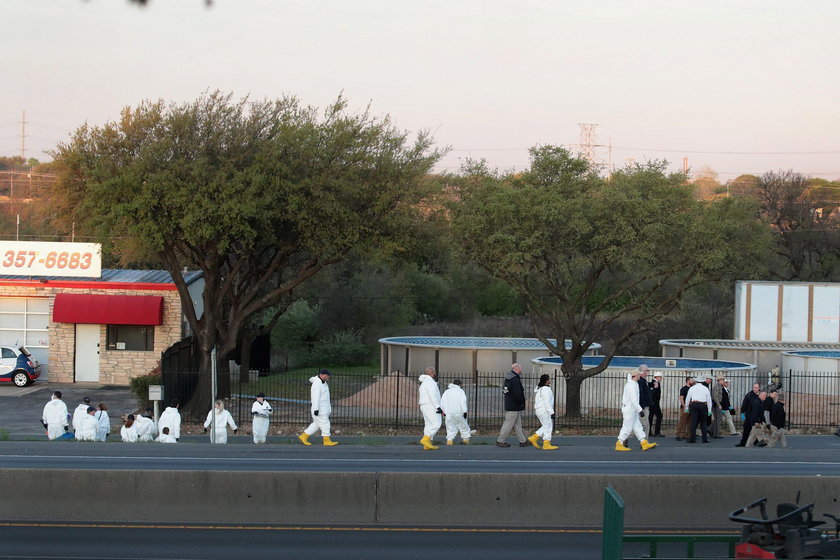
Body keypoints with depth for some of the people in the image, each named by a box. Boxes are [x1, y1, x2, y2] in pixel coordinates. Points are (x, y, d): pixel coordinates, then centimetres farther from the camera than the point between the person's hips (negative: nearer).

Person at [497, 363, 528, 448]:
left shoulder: (508, 379, 10)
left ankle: (523, 441, 19)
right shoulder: (515, 380, -21)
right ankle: (500, 441, 4)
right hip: (514, 407, -10)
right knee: (509, 423, -2)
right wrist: (521, 402, -8)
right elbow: (517, 395, -27)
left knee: (518, 424, 14)